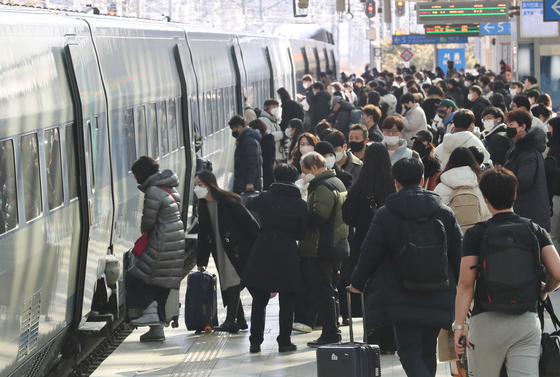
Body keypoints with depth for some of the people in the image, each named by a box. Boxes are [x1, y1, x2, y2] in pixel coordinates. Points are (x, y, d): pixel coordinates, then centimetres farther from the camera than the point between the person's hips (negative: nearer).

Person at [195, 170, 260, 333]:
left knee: (233, 283, -12)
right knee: (227, 286, 5)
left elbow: (248, 222, -12)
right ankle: (240, 321, 12)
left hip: (238, 250, -7)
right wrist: (201, 261, 13)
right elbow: (203, 236, 15)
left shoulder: (228, 202, -12)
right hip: (220, 252, 7)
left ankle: (230, 320, -15)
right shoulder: (203, 207, 10)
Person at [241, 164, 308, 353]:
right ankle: (284, 341, 8)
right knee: (286, 302, 8)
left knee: (259, 300, 10)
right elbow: (301, 234, 4)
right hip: (287, 255, -1)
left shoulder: (265, 198, 0)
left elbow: (249, 204, 22)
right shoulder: (300, 204, -3)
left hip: (262, 253, 1)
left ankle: (255, 341, 9)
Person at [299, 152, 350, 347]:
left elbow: (317, 218, -25)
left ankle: (329, 334, -5)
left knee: (323, 291, -5)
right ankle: (333, 332, 21)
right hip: (339, 243, 10)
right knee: (330, 289, 16)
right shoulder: (337, 183, 16)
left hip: (323, 248, -10)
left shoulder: (323, 187, -17)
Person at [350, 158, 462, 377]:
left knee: (408, 351, -2)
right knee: (427, 351, 16)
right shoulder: (445, 212, 5)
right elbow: (458, 253, 7)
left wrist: (357, 283, 15)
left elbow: (370, 253, -1)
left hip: (401, 299, -4)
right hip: (439, 299, 4)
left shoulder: (385, 214, -5)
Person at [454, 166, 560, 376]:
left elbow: (466, 283, -8)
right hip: (526, 323, 1)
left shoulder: (475, 234, -2)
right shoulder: (535, 231, 4)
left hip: (487, 322, -1)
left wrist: (459, 325, -6)